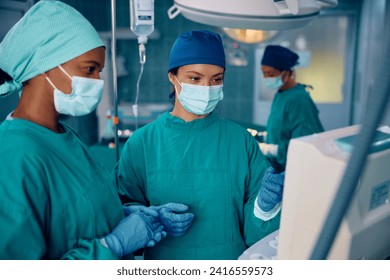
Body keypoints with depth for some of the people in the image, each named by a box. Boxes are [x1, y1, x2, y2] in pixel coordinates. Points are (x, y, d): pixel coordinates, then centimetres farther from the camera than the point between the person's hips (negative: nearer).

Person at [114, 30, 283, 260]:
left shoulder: (241, 139, -11)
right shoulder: (141, 143, -11)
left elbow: (253, 228, -8)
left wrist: (265, 205, -26)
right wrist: (152, 219, -25)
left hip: (231, 258, 1)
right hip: (164, 262, 0)